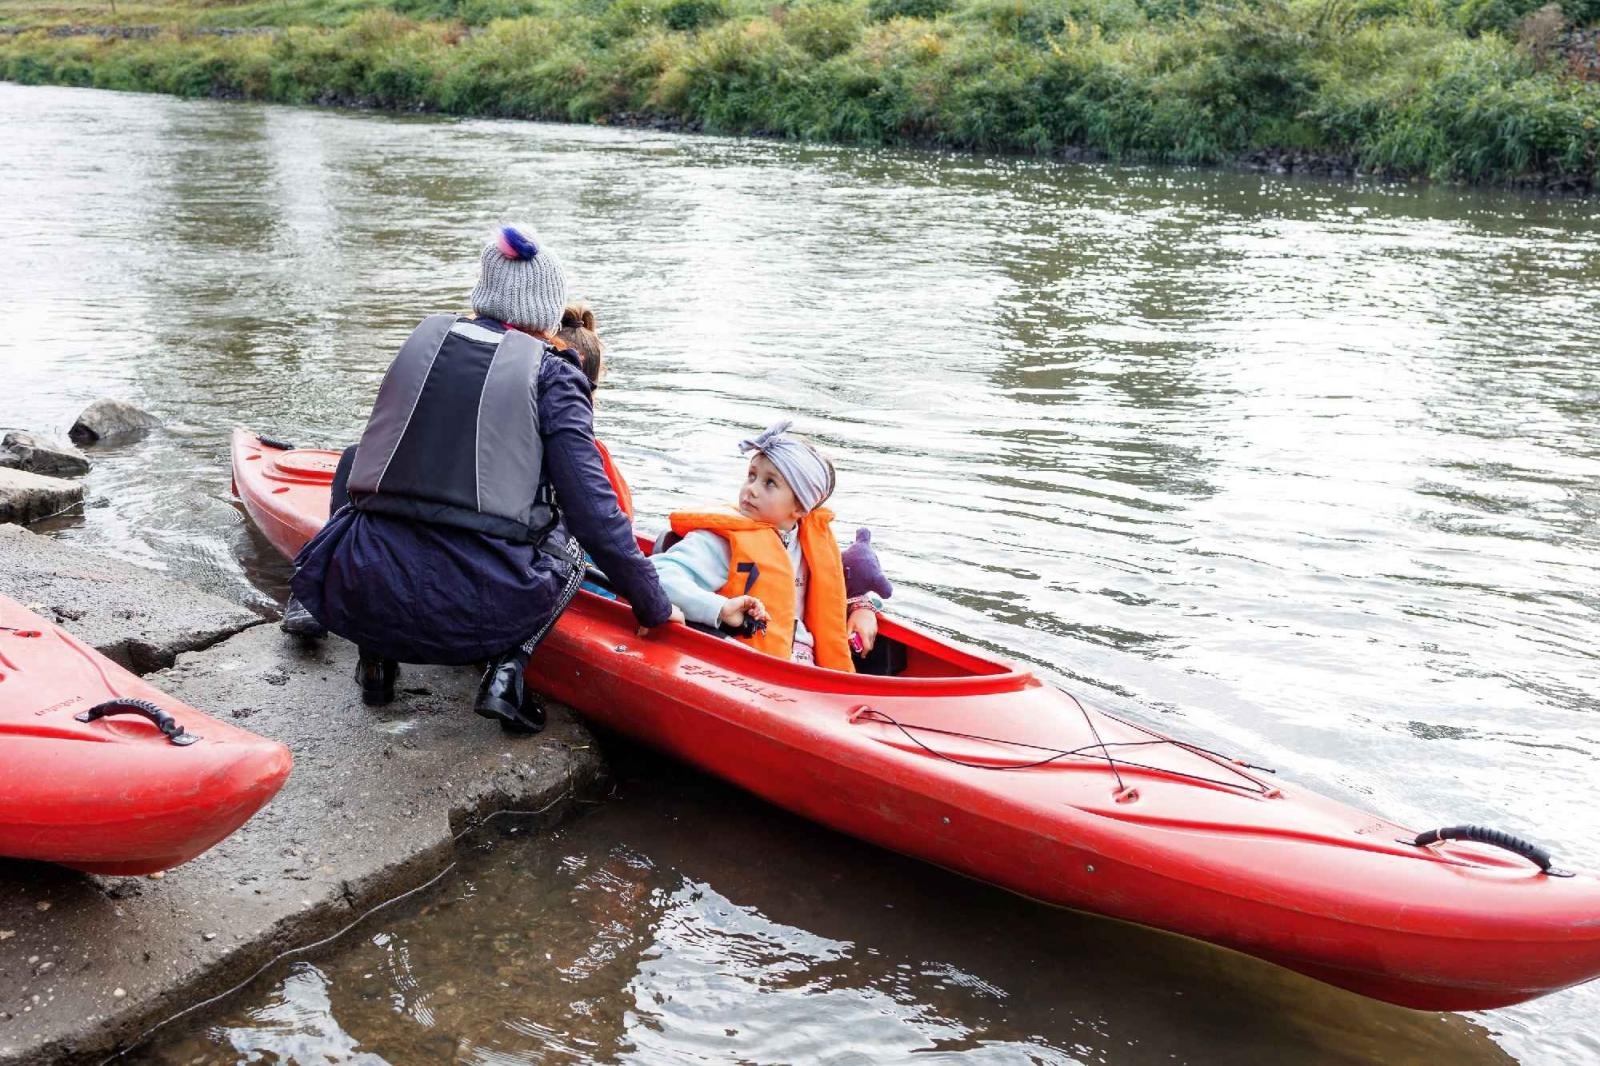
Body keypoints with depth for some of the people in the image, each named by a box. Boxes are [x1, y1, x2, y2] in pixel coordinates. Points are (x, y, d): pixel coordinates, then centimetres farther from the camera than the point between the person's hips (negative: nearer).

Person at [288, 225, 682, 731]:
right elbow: (593, 510, -4)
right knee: (568, 538, 27)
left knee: (355, 461, 33)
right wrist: (654, 606, 8)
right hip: (479, 611, -3)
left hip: (363, 597, 3)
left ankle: (377, 654, 20)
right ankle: (506, 672, 4)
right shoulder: (550, 373, 2)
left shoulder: (423, 340, 14)